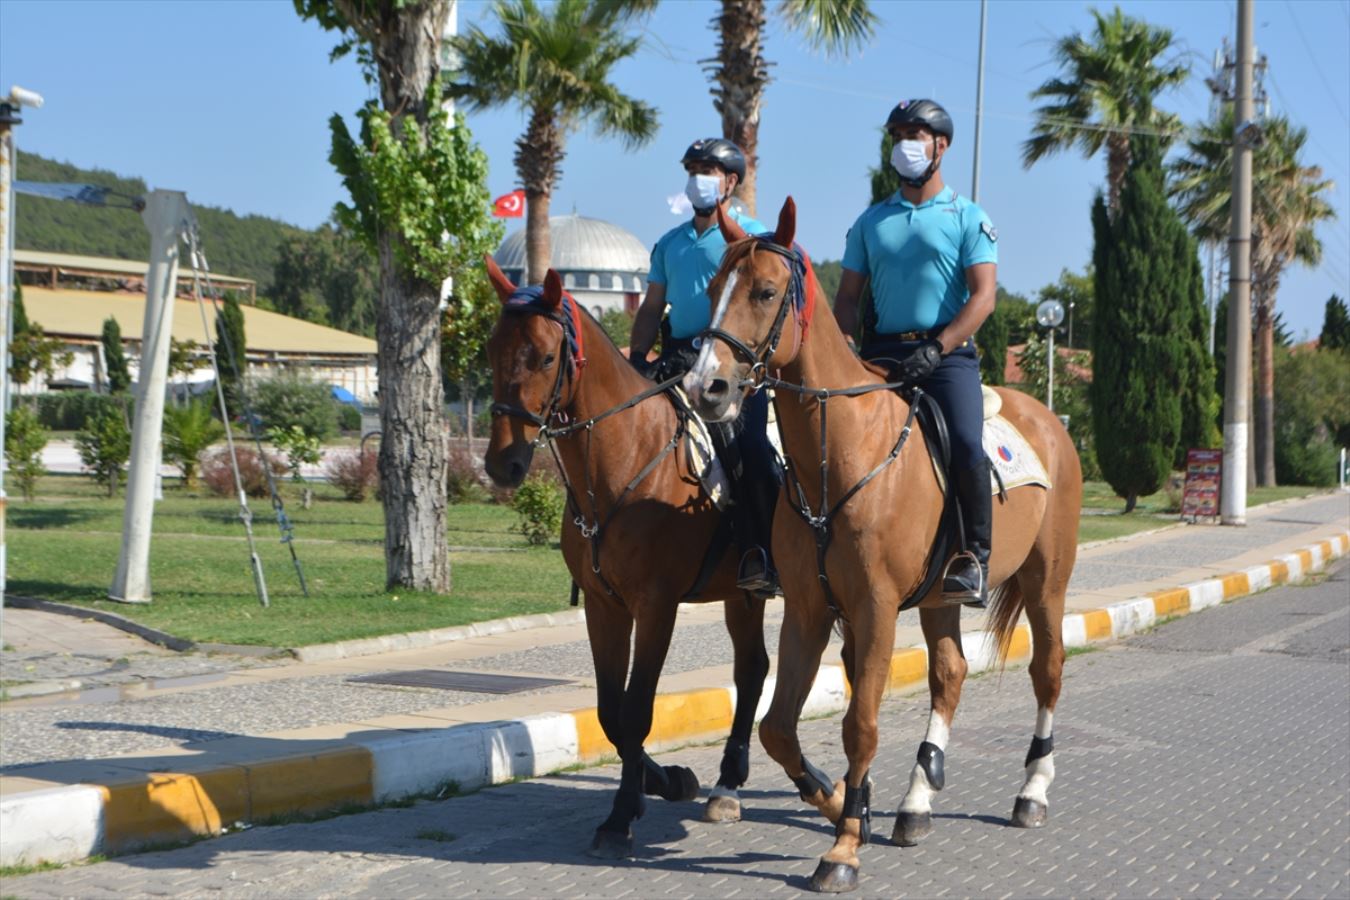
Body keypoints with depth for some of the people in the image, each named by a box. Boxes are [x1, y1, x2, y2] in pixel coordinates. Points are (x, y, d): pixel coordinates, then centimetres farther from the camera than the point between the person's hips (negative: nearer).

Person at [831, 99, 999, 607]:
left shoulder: (967, 218, 6)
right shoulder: (871, 221, 18)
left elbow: (983, 296, -4)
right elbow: (848, 298, 16)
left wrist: (937, 348, -18)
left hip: (947, 353, -4)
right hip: (881, 353, 4)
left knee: (966, 445, -26)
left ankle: (975, 556, -14)